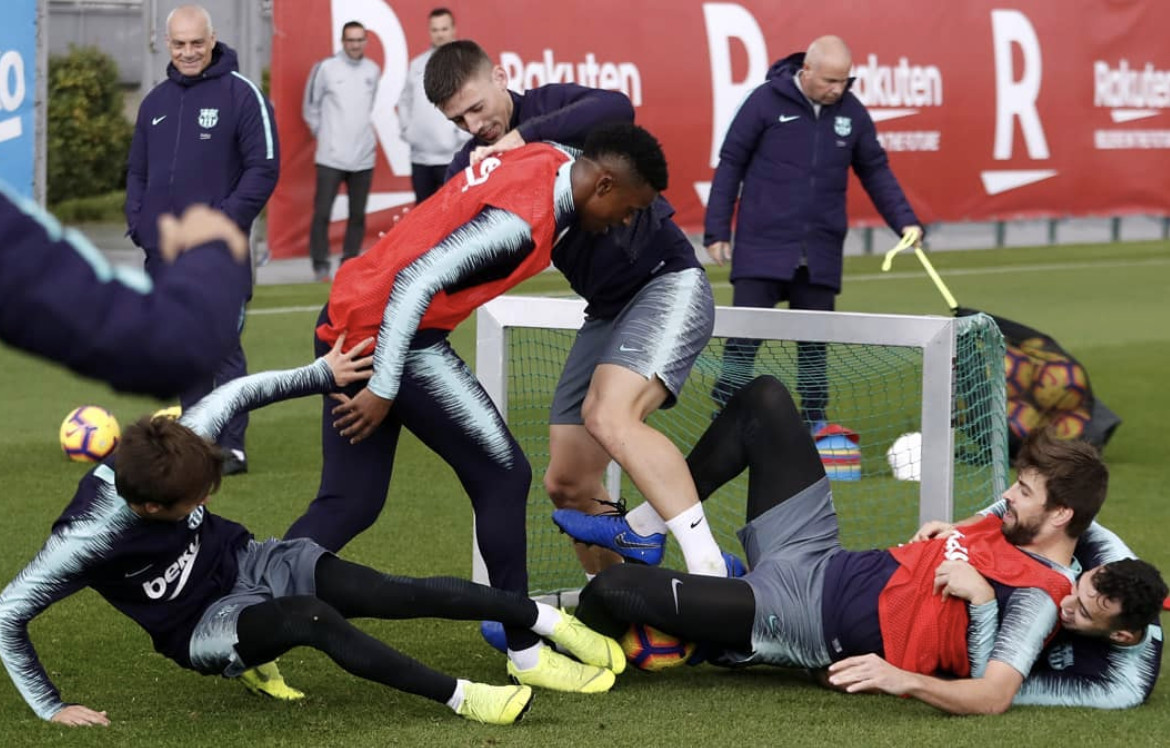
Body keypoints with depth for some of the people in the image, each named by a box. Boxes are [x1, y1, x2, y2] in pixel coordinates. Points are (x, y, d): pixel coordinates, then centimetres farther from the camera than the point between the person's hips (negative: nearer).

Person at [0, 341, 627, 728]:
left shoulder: (174, 452, -20)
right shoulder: (90, 538, -33)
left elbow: (237, 393, -2)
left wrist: (322, 374, -3)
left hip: (247, 562, 5)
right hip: (202, 627, -5)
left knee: (396, 593, -14)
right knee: (313, 618, -35)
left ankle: (548, 620, -5)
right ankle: (459, 698, -30)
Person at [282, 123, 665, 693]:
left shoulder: (550, 160, 4)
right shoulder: (520, 220, -22)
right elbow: (416, 282, -25)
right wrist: (383, 388, -21)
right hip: (390, 333, -10)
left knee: (349, 503, 11)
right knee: (502, 473, -1)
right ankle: (525, 653, 7)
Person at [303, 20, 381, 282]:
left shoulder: (373, 71, 6)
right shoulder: (326, 68, -5)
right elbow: (311, 107, 4)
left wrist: (367, 132, 13)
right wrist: (322, 133, 6)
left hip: (364, 158, 4)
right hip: (331, 157, -4)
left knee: (358, 214, 7)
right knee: (322, 212, -6)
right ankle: (320, 265, 1)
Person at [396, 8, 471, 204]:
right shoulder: (417, 64, 14)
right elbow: (405, 101, 21)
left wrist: (461, 135, -13)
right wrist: (406, 129, 7)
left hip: (452, 156, -6)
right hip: (419, 155, 6)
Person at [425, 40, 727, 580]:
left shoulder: (550, 107, -6)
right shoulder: (469, 168, 7)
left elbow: (615, 109, -29)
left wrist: (524, 134, -32)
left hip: (667, 281, -7)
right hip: (607, 311, 7)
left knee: (610, 415, -31)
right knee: (568, 484, 2)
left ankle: (710, 567, -36)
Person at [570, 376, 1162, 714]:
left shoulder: (1036, 596, -22)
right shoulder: (1015, 527, 5)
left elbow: (992, 696, -35)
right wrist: (942, 536, 5)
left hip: (806, 618, -9)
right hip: (821, 558, 10)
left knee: (613, 590, -25)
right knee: (763, 398, 15)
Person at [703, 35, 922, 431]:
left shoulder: (851, 112, 5)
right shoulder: (766, 101, -7)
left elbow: (875, 171, 14)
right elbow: (730, 164, -1)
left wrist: (904, 220, 1)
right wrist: (717, 231, -4)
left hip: (820, 254, 4)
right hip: (762, 247, -3)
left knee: (814, 343, 8)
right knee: (744, 338, -6)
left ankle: (815, 424, 17)